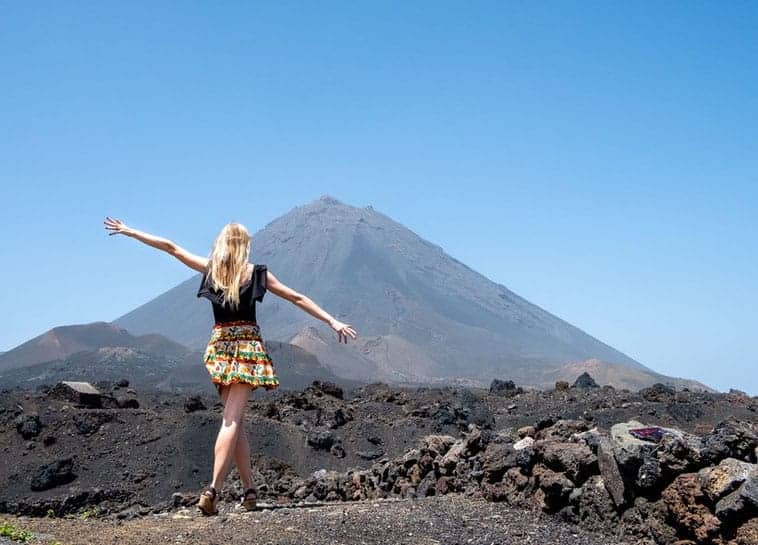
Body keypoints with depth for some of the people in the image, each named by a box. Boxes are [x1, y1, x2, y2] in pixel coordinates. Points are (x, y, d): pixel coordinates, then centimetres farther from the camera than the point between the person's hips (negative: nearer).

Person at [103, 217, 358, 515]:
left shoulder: (210, 268, 6)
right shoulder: (257, 273, 1)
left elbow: (170, 247, 13)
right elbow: (297, 298, 2)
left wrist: (128, 231, 23)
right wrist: (333, 322, 5)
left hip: (220, 346, 3)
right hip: (248, 347, -3)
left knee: (234, 420, 11)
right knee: (232, 420, -9)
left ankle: (249, 490, 12)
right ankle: (213, 491, -21)